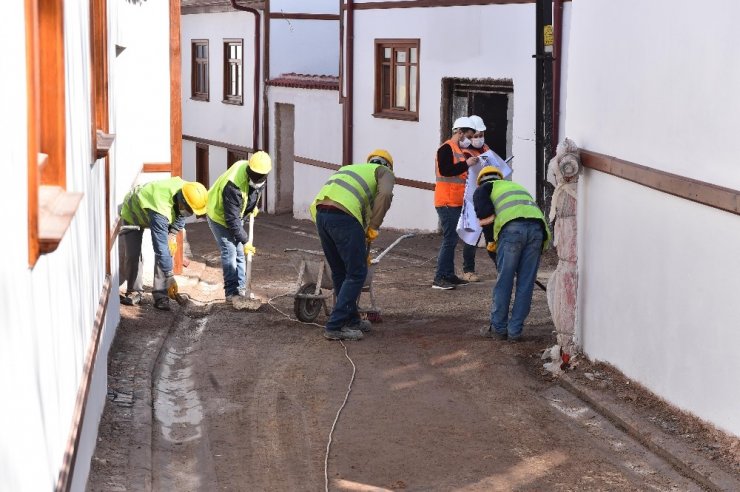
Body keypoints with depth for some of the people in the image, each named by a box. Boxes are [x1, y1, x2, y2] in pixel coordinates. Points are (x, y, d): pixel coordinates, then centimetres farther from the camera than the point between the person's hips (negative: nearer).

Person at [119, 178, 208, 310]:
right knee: (132, 255, -12)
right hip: (132, 213, -5)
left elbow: (180, 216, -2)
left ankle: (160, 296, -6)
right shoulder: (160, 210, -48)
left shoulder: (184, 188, -28)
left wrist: (173, 235, -12)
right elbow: (160, 247, -44)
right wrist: (170, 277, -41)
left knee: (168, 252, -10)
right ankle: (133, 292, 10)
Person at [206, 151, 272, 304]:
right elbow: (231, 219, -33)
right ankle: (232, 293, -11)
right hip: (219, 216, -8)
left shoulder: (259, 176, -15)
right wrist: (245, 240, -28)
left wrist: (253, 206, 8)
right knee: (230, 252, -15)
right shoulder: (234, 185, -39)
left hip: (237, 214, 8)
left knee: (239, 253, 7)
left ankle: (240, 290, 13)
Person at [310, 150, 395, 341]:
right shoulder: (385, 172, 18)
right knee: (357, 273, 3)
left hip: (320, 213, 7)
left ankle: (352, 320, 31)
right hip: (344, 217, -7)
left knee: (339, 273, 20)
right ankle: (334, 326, -1)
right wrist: (373, 227, 2)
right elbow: (385, 194, -8)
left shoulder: (350, 168, 37)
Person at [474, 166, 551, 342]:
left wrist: (491, 243, 10)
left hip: (512, 227, -5)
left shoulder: (482, 189, 22)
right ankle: (515, 331, 15)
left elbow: (485, 215, 2)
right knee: (525, 284, 10)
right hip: (537, 226, 5)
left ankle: (498, 328, 15)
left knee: (504, 282, 7)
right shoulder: (517, 186, 39)